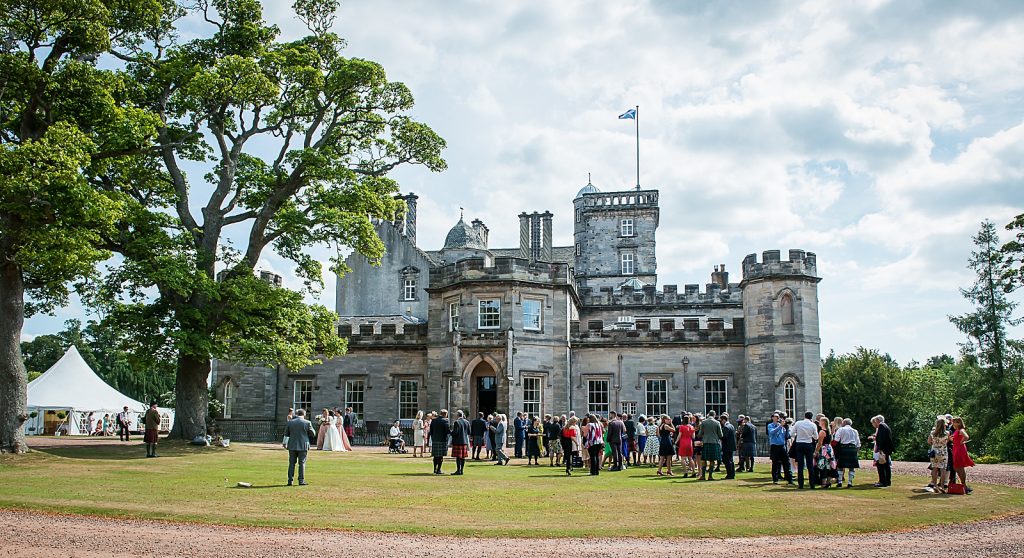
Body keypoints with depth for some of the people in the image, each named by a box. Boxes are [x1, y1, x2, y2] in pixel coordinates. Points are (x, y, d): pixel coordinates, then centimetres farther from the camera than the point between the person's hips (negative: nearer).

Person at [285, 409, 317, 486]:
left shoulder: (290, 422, 0)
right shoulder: (307, 423, -7)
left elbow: (286, 433, 8)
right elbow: (313, 434, -1)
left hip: (292, 446, 2)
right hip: (303, 446, -2)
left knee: (292, 463, 9)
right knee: (302, 463, 4)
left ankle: (290, 480, 8)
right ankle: (301, 481, 3)